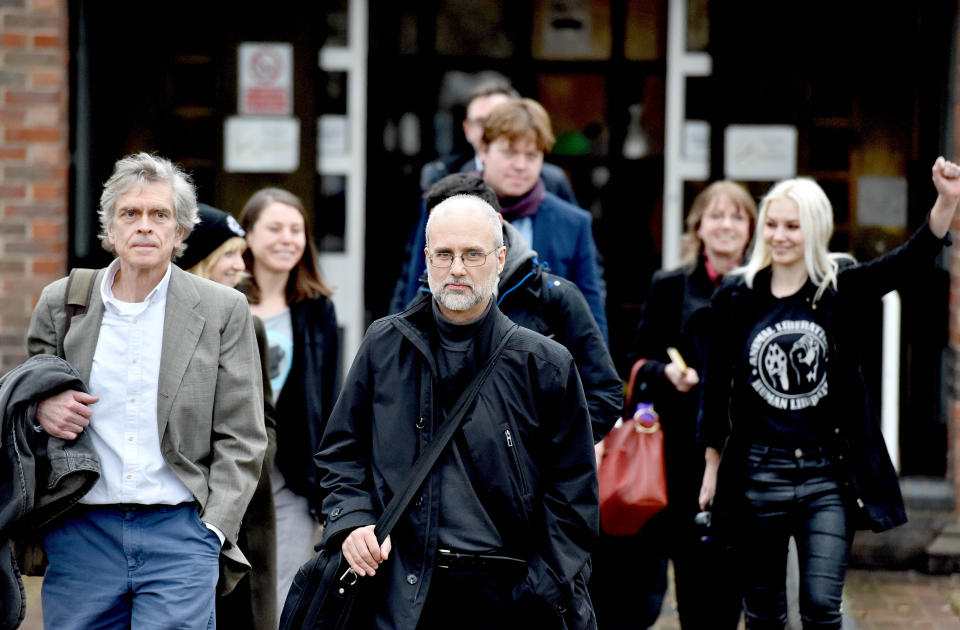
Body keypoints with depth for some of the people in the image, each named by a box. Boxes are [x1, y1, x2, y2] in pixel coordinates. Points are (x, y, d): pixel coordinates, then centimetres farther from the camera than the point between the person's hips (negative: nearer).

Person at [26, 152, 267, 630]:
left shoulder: (223, 311, 4)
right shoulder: (60, 303, 9)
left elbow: (240, 439, 4)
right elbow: (25, 402, 19)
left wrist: (212, 530, -6)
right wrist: (40, 407, -5)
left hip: (179, 533, -2)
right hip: (81, 532, 2)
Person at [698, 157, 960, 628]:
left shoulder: (841, 288, -1)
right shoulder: (736, 298, 1)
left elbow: (911, 260, -16)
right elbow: (717, 389, 7)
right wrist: (711, 468, 8)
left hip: (828, 475, -1)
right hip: (757, 474, 1)